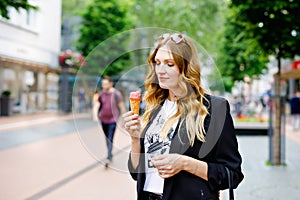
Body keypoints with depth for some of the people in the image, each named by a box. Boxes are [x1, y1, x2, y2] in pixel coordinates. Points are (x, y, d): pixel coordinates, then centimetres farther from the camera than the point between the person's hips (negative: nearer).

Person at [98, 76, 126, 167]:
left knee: (110, 139, -14)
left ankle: (108, 158, -17)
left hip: (113, 120, -5)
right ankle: (110, 154, 31)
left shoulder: (116, 94, -11)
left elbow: (122, 107, -6)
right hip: (103, 119, 5)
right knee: (107, 138, 15)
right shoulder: (101, 93, 0)